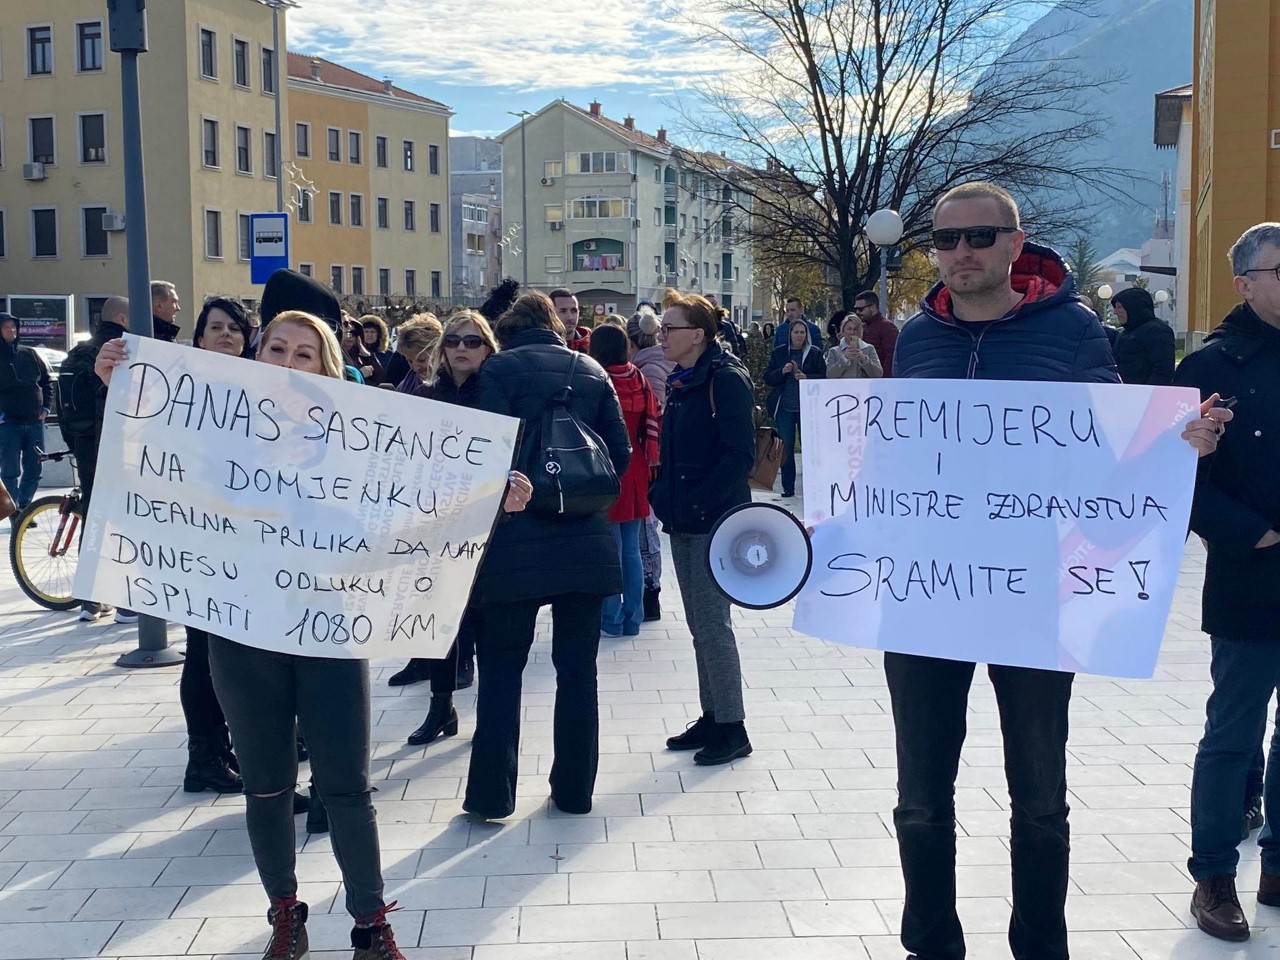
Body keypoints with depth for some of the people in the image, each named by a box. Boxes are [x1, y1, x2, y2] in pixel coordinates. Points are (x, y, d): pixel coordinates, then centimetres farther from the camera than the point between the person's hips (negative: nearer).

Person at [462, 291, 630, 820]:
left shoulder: (500, 368, -3)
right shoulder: (592, 371, 7)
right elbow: (620, 451, 5)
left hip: (518, 540, -3)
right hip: (587, 539, 3)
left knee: (501, 666, 7)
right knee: (578, 667, 11)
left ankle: (492, 795, 9)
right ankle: (574, 790, 19)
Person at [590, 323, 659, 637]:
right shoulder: (640, 380, 2)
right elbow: (652, 424, 5)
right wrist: (651, 464, 13)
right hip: (635, 471, 5)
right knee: (631, 549, 12)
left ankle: (611, 620, 8)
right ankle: (633, 619, 17)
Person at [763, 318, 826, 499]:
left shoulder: (815, 353, 2)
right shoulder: (779, 353, 7)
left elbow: (823, 377, -1)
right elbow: (768, 379, 5)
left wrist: (807, 378, -17)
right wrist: (782, 371, -13)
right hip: (784, 407, 2)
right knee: (786, 448, 5)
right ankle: (788, 487, 11)